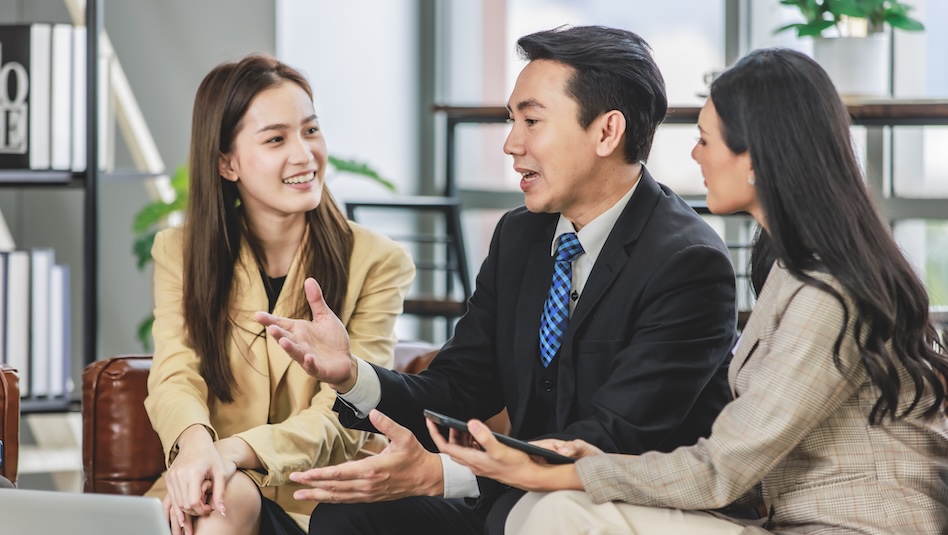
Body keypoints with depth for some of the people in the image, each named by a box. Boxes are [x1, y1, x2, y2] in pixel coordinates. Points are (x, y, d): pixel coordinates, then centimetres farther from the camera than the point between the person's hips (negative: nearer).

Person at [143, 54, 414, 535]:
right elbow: (175, 376, -5)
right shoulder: (178, 254, 10)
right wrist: (196, 442, -30)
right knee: (219, 494, -33)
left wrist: (236, 452, -26)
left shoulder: (377, 263, 2)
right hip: (217, 482, 2)